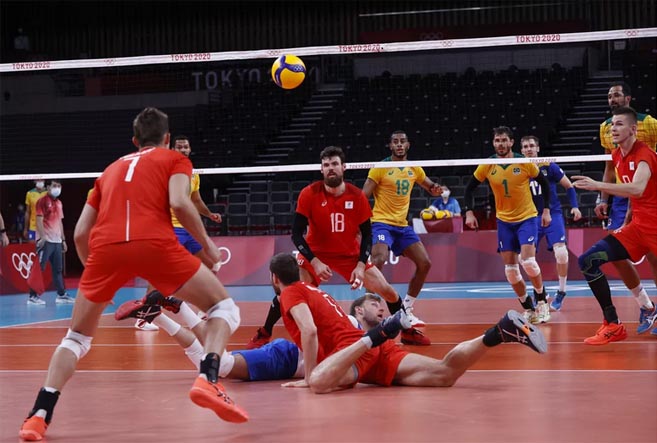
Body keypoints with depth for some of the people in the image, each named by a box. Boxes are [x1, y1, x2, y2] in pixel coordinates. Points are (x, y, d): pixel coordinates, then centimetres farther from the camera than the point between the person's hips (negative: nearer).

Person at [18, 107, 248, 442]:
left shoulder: (111, 169, 33)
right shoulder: (175, 159, 22)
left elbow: (80, 233, 27)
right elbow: (179, 202, 0)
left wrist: (96, 276, 40)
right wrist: (207, 244, 12)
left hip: (104, 247, 4)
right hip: (154, 244, -3)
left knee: (76, 338, 22)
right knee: (224, 307, 12)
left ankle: (39, 415, 5)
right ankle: (207, 379, -13)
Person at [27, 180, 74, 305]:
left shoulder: (59, 203, 18)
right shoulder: (42, 201, -5)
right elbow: (39, 220, -12)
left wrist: (63, 239, 18)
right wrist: (42, 237, -20)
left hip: (57, 241, 8)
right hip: (45, 241, -8)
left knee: (58, 269, 9)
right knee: (39, 268, -6)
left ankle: (61, 295, 13)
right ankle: (33, 296, -4)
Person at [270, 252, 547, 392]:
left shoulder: (291, 294, 5)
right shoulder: (313, 292, 34)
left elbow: (309, 331, -13)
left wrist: (309, 377, -10)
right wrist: (313, 372, 36)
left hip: (354, 350, -8)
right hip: (376, 354, 8)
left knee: (318, 384, -40)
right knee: (445, 374, -12)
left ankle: (377, 333, -32)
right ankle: (499, 332, -22)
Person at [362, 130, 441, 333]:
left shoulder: (414, 169, 10)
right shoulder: (380, 168, -6)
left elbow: (430, 187, 23)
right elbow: (363, 196, -9)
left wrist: (435, 189, -3)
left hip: (403, 225, 6)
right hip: (381, 223, -6)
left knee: (424, 263, 1)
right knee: (378, 260, -29)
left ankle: (406, 310, 15)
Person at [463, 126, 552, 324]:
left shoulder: (525, 162, -10)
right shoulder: (487, 166, -5)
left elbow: (544, 183, 1)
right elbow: (469, 188, 5)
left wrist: (546, 210, -3)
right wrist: (469, 212, -5)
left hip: (527, 217, -3)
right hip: (504, 220, 3)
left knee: (528, 261, -19)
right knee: (510, 267, 0)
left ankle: (542, 300, 4)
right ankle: (528, 309, 14)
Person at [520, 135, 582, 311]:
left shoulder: (549, 167, -5)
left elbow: (569, 186, 3)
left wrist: (575, 206, -9)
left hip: (553, 215, -3)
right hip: (532, 218, 3)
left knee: (561, 253, -19)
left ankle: (561, 293, 1)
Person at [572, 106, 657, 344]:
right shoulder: (617, 156, 8)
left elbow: (637, 189, -36)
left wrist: (598, 186, -40)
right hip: (637, 225, 8)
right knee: (589, 260, -6)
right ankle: (613, 326, -3)